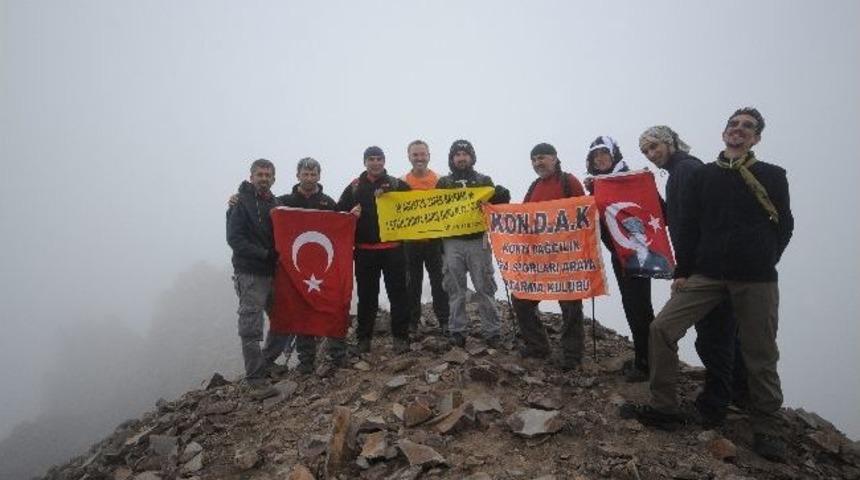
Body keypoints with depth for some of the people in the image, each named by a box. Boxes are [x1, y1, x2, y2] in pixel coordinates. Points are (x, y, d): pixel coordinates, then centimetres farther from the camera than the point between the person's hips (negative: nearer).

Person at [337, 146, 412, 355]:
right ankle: (364, 338, 20)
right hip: (365, 250, 1)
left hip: (393, 248, -1)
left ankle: (401, 337, 11)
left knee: (398, 293, 2)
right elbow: (340, 212, 5)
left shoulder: (398, 185, 5)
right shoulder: (354, 187, 7)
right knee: (366, 295, 9)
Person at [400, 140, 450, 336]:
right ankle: (412, 322, 22)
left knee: (439, 282, 6)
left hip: (435, 241, -1)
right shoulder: (402, 183, 1)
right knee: (412, 283, 10)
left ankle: (444, 321, 16)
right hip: (410, 242, 1)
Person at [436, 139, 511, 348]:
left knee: (485, 288, 1)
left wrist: (502, 197, -14)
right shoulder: (443, 183, 11)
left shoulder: (484, 181, 9)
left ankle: (492, 331, 9)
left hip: (478, 242, -1)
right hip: (452, 243, 1)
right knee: (455, 290, 5)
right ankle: (457, 331, 14)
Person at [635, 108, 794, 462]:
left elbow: (783, 226, 8)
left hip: (756, 279, -1)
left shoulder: (772, 176, 6)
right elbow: (688, 227, 6)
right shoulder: (702, 176, 8)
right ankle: (664, 406, 5)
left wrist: (763, 261, 5)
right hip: (706, 274, 2)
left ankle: (766, 426, 24)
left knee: (760, 355, 4)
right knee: (662, 328, -9)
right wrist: (682, 271, 2)